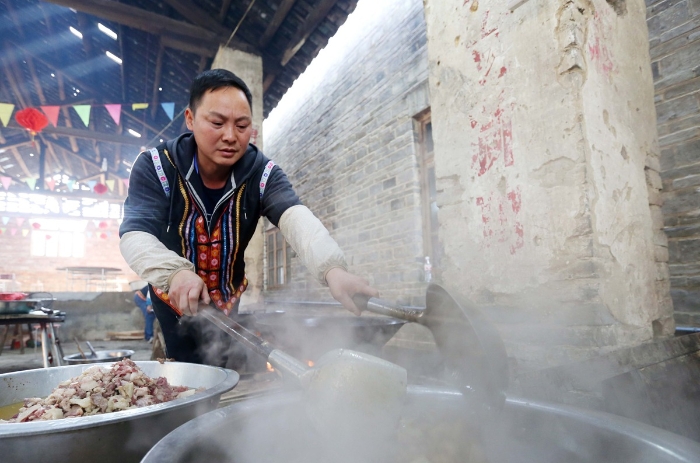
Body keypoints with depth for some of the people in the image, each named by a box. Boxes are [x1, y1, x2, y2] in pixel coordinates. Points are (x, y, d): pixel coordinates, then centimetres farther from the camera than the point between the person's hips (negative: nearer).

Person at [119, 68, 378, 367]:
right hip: (174, 298, -1)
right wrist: (175, 272, -55)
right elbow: (135, 235, -32)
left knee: (217, 374, 17)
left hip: (227, 300, 2)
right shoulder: (155, 167, -21)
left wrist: (332, 268, -60)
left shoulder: (263, 173, -21)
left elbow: (296, 218, -39)